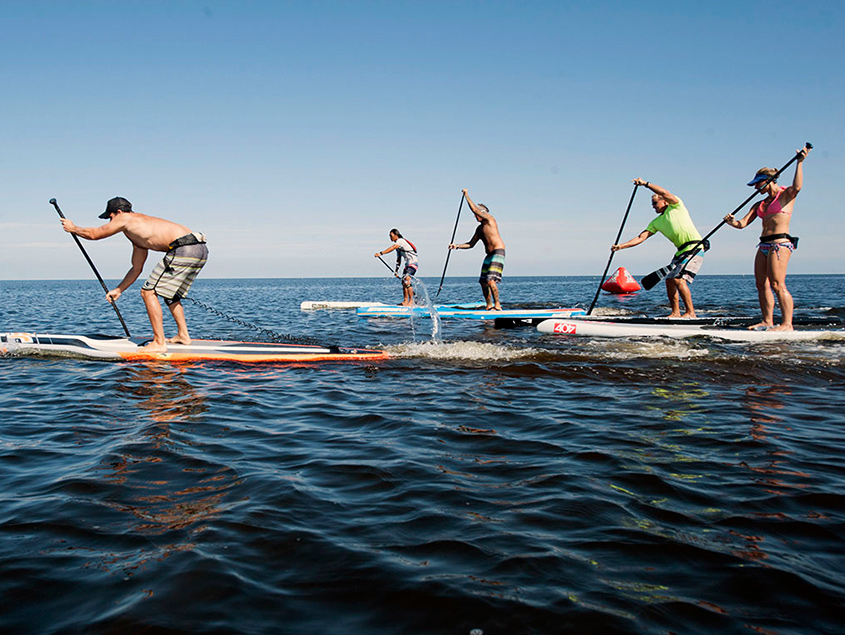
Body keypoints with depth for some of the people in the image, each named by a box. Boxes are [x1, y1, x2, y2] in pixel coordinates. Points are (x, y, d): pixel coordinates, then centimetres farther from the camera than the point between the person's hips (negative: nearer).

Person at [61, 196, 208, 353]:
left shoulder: (126, 218, 8)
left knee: (148, 292, -3)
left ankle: (159, 343, -4)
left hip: (184, 250, -10)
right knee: (169, 293, 27)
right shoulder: (138, 237, 31)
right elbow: (136, 269, 38)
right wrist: (118, 290, 43)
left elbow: (94, 234, 18)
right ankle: (183, 335, 28)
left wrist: (72, 228, 36)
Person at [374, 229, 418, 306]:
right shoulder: (397, 245, 16)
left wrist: (380, 253, -37)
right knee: (403, 282, 8)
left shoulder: (400, 241, -14)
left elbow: (392, 248, -30)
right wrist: (396, 271, 19)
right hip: (407, 264, 10)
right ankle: (405, 301, 12)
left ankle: (411, 301, -20)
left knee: (407, 281, -21)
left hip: (413, 263, -10)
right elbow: (398, 259, 22)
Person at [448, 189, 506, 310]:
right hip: (489, 255, 9)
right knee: (483, 282, 5)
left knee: (490, 280, -20)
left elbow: (475, 209, -16)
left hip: (498, 252, -9)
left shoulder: (490, 219, -4)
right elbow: (471, 244, 21)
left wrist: (466, 195, -6)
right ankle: (489, 306, 13)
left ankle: (497, 305, -15)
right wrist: (457, 246, 9)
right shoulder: (479, 228, 18)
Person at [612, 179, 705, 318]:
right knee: (669, 280, 4)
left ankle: (690, 312, -14)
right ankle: (676, 312, 12)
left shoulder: (676, 205, 0)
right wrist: (621, 246, -4)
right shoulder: (656, 222, 15)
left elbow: (665, 193, -19)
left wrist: (646, 184, -19)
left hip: (694, 248, -8)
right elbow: (641, 237, 7)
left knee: (679, 279, -19)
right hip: (681, 251, 8)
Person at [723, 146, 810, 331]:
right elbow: (743, 224, 12)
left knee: (777, 284, -15)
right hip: (764, 245, 8)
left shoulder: (786, 195, 3)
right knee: (761, 284, 3)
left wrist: (800, 163, -24)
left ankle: (787, 324, -15)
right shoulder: (760, 204, 20)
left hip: (780, 243, -8)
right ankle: (767, 321, 8)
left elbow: (797, 187, -21)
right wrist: (732, 222, -9)